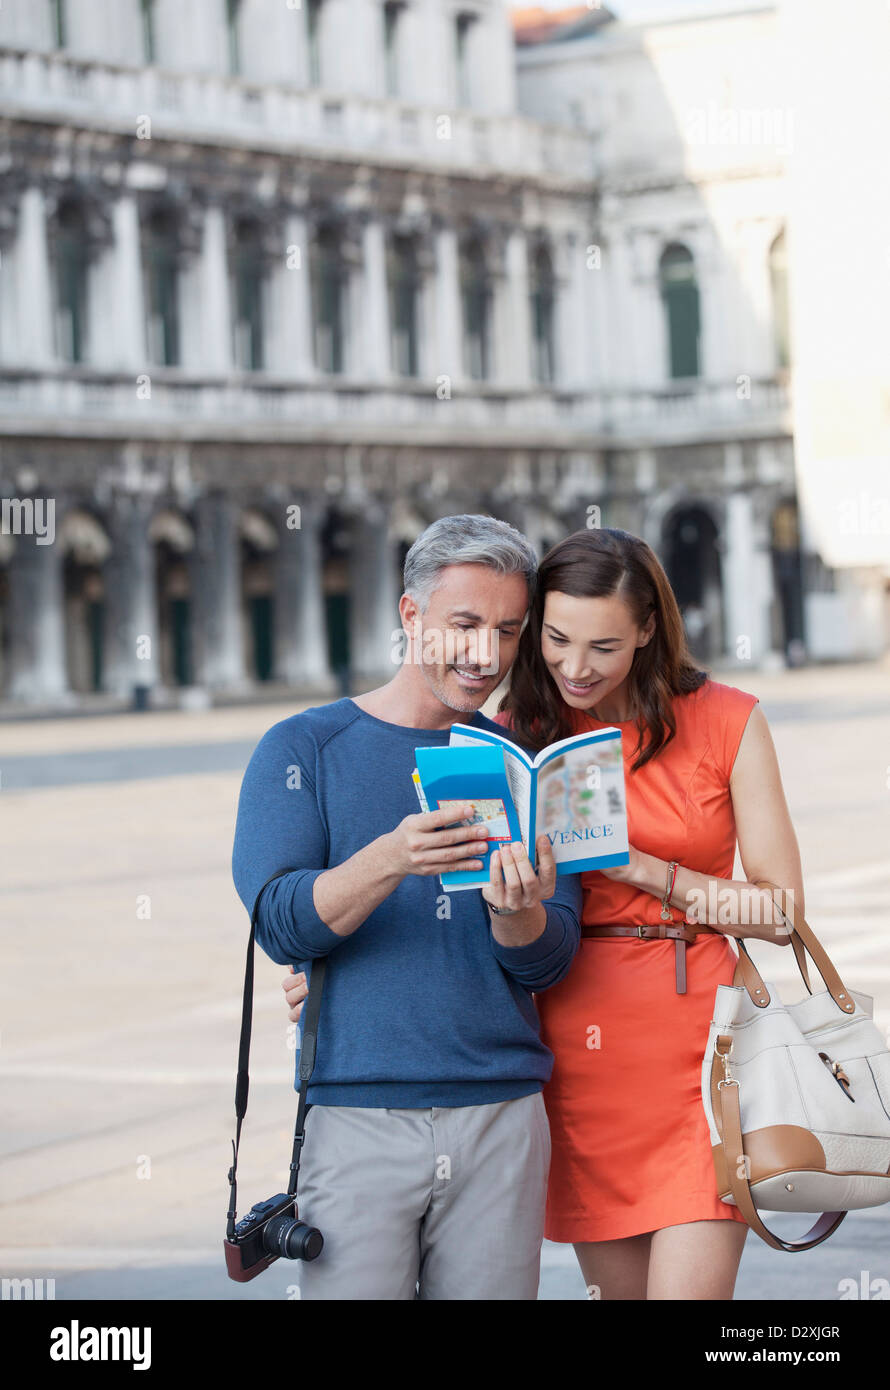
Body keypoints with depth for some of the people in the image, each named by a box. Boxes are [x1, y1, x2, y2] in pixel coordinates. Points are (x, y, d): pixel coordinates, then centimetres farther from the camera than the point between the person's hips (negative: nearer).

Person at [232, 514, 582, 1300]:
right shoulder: (303, 749, 4)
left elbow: (548, 965, 4)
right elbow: (280, 924, -9)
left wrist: (513, 909, -19)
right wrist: (391, 860, -26)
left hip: (503, 1114, 3)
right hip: (356, 1113, -2)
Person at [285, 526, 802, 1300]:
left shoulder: (725, 722, 1)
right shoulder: (518, 736, 6)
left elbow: (780, 913, -1)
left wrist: (632, 865, -10)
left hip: (695, 1052, -2)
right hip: (578, 1052, 2)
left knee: (689, 1288, -12)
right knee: (618, 1285, 6)